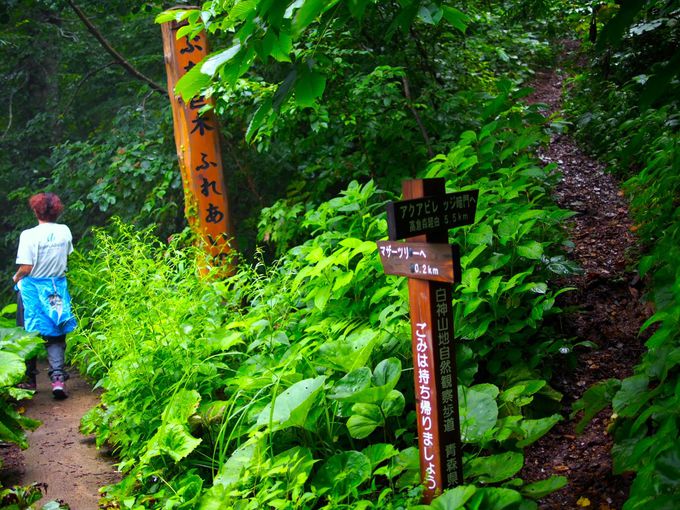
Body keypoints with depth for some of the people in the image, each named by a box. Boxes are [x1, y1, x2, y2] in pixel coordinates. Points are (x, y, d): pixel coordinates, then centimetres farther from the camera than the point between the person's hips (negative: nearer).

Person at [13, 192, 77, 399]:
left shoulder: (29, 235, -17)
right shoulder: (65, 232, -4)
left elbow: (25, 268, -17)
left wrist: (16, 278, 3)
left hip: (32, 288, -3)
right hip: (57, 288, 3)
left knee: (29, 336, 12)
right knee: (55, 337, 7)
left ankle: (30, 380, 20)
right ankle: (58, 378, -10)